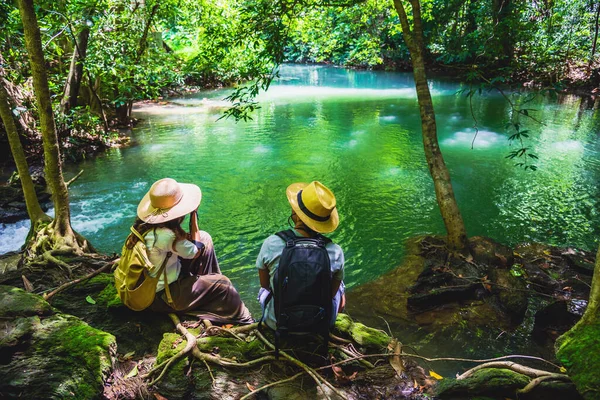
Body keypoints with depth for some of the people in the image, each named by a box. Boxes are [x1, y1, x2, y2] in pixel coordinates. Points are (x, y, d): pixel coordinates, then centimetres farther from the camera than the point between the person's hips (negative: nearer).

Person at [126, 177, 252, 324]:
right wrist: (194, 214, -15)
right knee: (222, 283, 2)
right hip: (161, 297, -8)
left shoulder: (145, 222, -10)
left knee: (205, 238, 8)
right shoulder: (164, 235, -35)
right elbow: (196, 251, -17)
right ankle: (243, 321, 24)